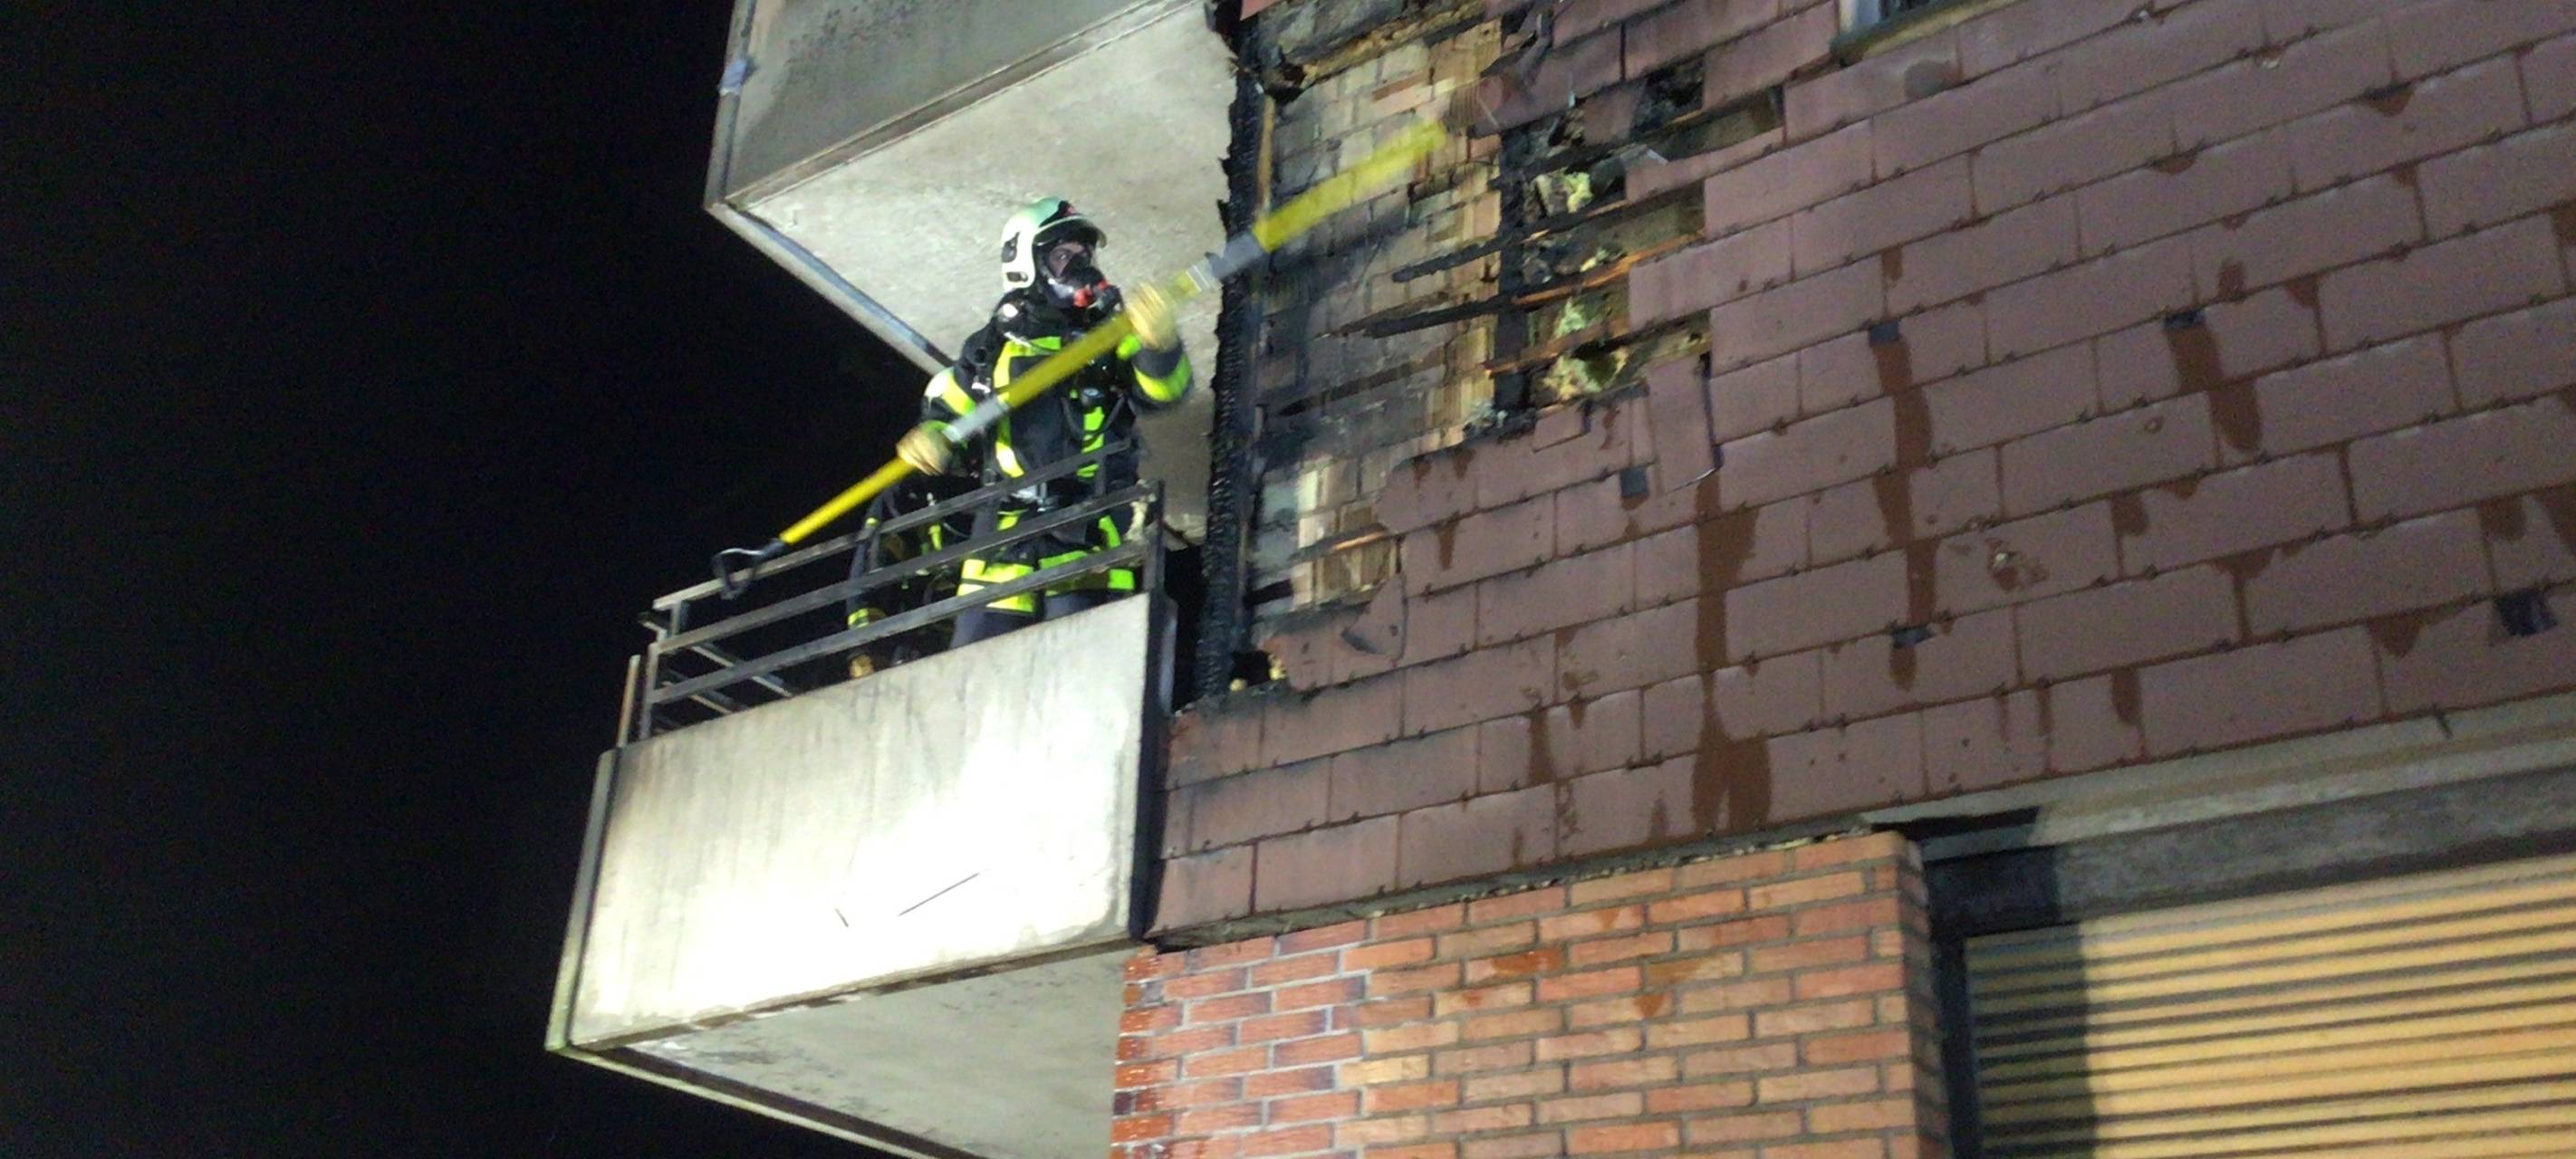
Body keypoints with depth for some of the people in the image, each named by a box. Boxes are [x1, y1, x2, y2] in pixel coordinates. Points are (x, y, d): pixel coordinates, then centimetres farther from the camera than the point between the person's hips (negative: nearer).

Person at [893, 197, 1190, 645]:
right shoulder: (993, 345, 18)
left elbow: (1164, 390, -1)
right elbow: (944, 409, 24)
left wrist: (1159, 344, -22)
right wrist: (930, 438, 1)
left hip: (1087, 525, -2)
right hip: (1007, 519, 2)